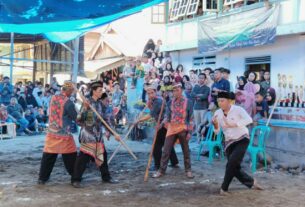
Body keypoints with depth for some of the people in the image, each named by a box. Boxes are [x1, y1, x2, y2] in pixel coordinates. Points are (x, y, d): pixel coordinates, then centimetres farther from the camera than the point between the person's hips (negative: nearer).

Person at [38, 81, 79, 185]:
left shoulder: (53, 98, 3)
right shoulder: (68, 102, -16)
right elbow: (76, 118, -12)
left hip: (51, 132, 6)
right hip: (64, 135, -5)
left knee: (48, 156, 11)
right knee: (70, 156, 9)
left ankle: (42, 178, 15)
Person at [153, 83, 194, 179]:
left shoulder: (187, 102, -3)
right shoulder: (170, 102, 5)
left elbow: (190, 118, -2)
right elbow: (167, 114, 1)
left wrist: (189, 132, -6)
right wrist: (165, 120, -23)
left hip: (183, 129, -2)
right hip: (171, 128, 2)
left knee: (186, 150, 10)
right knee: (166, 150, 3)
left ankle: (188, 170, 23)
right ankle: (161, 170, 12)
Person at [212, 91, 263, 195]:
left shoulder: (237, 109, -14)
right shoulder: (217, 113, -2)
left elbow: (249, 119, -31)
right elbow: (217, 131, 0)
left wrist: (233, 124, -37)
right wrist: (215, 124, -22)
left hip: (242, 140, -5)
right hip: (229, 142, 5)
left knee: (232, 163, -20)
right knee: (235, 168, 4)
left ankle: (224, 188, -6)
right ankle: (251, 182, 29)